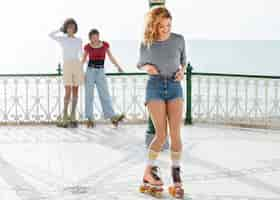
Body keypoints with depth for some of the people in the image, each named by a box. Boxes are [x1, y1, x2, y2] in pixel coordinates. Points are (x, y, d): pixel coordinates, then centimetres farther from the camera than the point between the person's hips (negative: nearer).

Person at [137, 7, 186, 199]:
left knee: (175, 133, -12)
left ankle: (176, 177, -4)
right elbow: (141, 63, 15)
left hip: (175, 87, 1)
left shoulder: (179, 39, 2)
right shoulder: (146, 43, 0)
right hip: (155, 87, -1)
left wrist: (182, 71, -4)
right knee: (161, 134, -10)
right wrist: (147, 68, -9)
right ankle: (149, 171, 11)